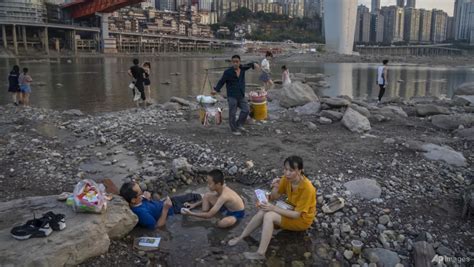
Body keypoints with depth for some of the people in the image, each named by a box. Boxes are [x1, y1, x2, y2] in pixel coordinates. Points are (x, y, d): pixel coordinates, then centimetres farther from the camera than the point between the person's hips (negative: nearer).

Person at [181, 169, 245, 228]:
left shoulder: (224, 196, -38)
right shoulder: (221, 187, -14)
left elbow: (209, 215, -36)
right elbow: (207, 199, 10)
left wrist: (191, 213, -29)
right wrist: (195, 204, 2)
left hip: (237, 213, -8)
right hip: (227, 207, 8)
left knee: (222, 224, -39)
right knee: (207, 196, -4)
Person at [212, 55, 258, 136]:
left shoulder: (242, 68, 3)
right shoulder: (228, 72, -11)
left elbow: (247, 66, 25)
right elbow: (221, 82, -11)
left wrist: (253, 64, 6)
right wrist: (216, 90, -25)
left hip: (241, 96, 5)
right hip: (232, 96, -5)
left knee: (246, 110, 1)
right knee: (232, 113, -1)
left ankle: (239, 124, 18)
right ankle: (234, 130, 12)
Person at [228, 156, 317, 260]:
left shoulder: (307, 188, -31)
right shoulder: (286, 178, -12)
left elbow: (297, 214, -28)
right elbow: (274, 197, -2)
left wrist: (273, 208, -33)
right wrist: (275, 188, -25)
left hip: (302, 219, -6)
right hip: (290, 210, 6)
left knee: (269, 216, -27)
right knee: (262, 212, -18)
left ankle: (260, 253, -22)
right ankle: (241, 237, -5)